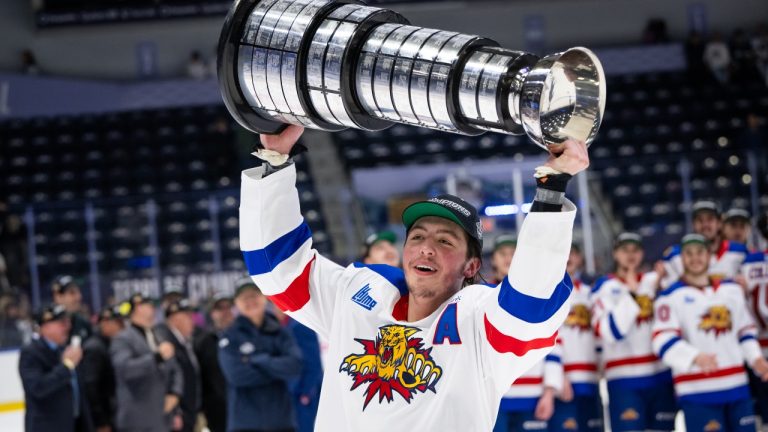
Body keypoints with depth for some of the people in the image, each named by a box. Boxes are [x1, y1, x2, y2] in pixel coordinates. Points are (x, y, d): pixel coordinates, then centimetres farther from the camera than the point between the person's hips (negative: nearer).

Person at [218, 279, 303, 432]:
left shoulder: (279, 333, 7)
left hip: (280, 419, 3)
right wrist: (277, 371, -8)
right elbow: (236, 374, -14)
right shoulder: (231, 338, -1)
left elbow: (294, 365, -8)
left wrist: (261, 361, -13)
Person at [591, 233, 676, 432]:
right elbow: (610, 332, -13)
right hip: (624, 380, -4)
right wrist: (630, 294, -15)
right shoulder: (605, 287, -1)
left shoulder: (656, 280, 10)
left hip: (661, 377, 4)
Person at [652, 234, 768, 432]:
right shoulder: (671, 296, -5)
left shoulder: (732, 290, 15)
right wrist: (695, 357, -33)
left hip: (737, 387, 6)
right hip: (698, 393, -6)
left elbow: (745, 330, 24)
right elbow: (663, 341, -16)